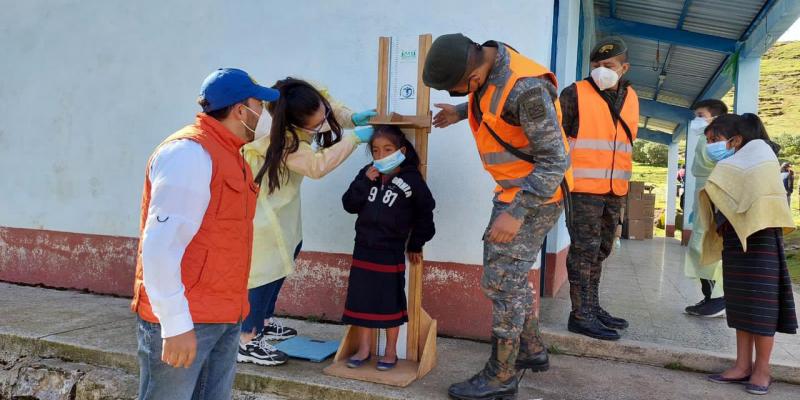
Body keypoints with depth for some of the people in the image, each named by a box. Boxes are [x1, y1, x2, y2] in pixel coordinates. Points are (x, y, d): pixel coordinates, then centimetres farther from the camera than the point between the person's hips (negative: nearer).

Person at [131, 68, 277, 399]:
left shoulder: (229, 154, 13)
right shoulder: (190, 152, -15)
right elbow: (161, 247, -21)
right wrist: (176, 323, -22)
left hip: (225, 318, 9)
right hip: (183, 322, -9)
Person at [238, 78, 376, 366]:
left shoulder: (305, 108, -16)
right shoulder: (278, 136, -37)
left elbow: (328, 106, 4)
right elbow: (317, 166, -38)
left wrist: (352, 118, -15)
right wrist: (354, 138, -33)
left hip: (279, 195, 10)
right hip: (259, 200, -9)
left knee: (290, 249, 15)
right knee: (267, 265, -9)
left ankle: (263, 321, 31)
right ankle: (247, 342, 5)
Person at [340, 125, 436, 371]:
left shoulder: (411, 179, -8)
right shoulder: (368, 174, 3)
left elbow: (424, 214, 1)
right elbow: (350, 205, -3)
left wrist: (416, 244, 6)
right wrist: (365, 182, -15)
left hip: (391, 252, -4)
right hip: (363, 249, 4)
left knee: (390, 302, 7)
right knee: (362, 300, 10)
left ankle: (391, 351, 22)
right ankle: (364, 349, 24)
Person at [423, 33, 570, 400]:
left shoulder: (526, 87, -29)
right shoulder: (486, 63, -2)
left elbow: (554, 160, -26)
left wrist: (516, 213, -30)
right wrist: (463, 113, 13)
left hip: (535, 195, -9)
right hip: (514, 190, 9)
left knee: (501, 282, -4)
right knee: (512, 275, 18)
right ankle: (532, 351, 34)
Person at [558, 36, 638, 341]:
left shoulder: (630, 98, 13)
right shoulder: (575, 94, -5)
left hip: (614, 192, 7)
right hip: (583, 189, -6)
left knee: (599, 252, 13)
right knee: (584, 251, -6)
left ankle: (592, 308, 24)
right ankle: (580, 315, 0)